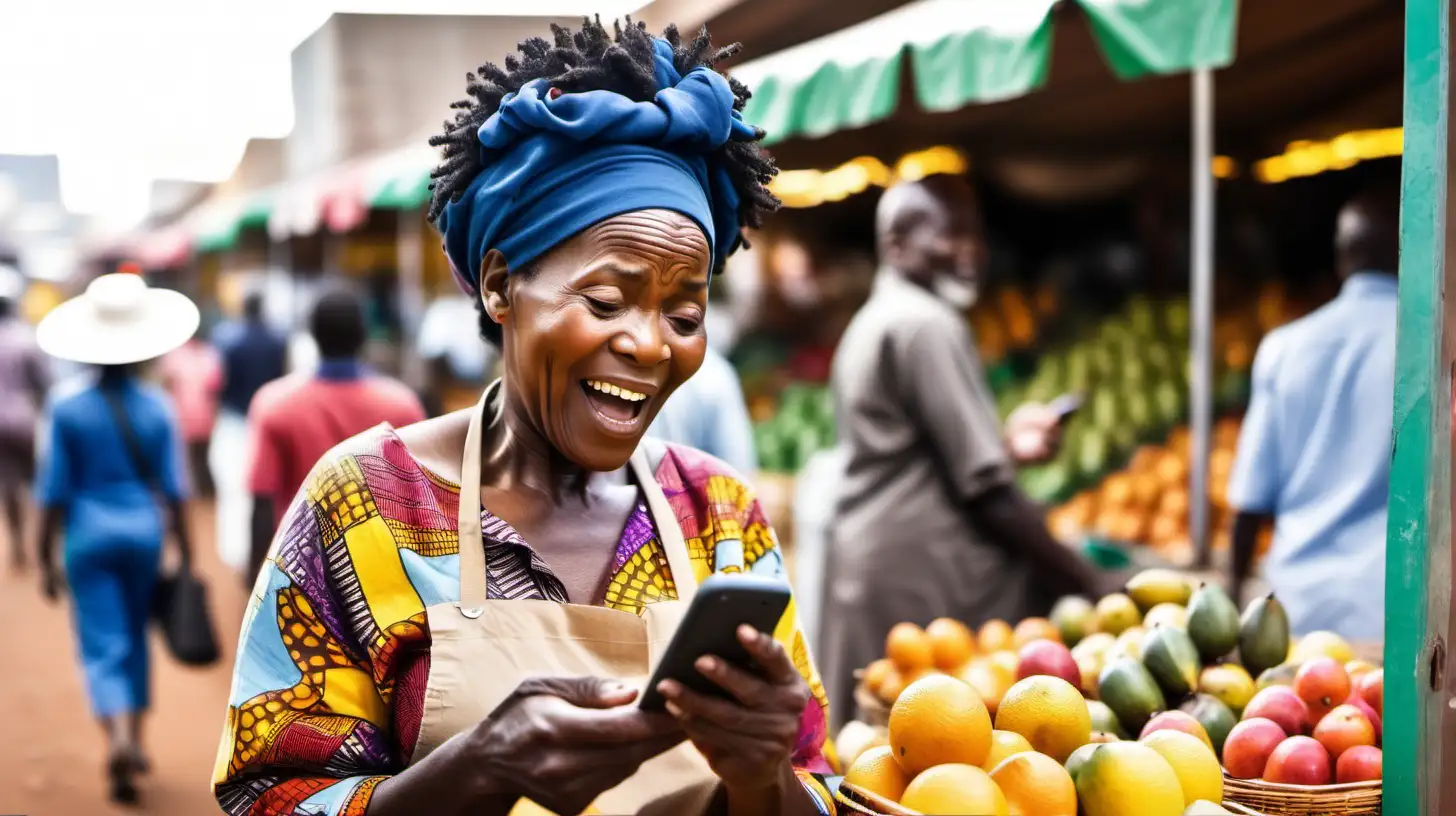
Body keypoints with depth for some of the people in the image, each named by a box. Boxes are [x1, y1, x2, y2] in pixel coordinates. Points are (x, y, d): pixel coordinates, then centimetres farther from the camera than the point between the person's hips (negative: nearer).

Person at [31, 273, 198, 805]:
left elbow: (54, 491, -6)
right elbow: (174, 489, -3)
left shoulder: (67, 407, -9)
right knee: (135, 637, 19)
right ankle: (133, 739, 27)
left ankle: (119, 737, -20)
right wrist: (186, 555, 6)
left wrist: (45, 559, 2)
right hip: (144, 532, 2)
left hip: (89, 536, -2)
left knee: (103, 646, 1)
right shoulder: (157, 407, -6)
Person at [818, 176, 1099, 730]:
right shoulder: (926, 324, -11)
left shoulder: (868, 326, 19)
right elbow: (985, 490, -15)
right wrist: (1082, 580, -11)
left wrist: (1004, 446, 15)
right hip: (926, 577, -10)